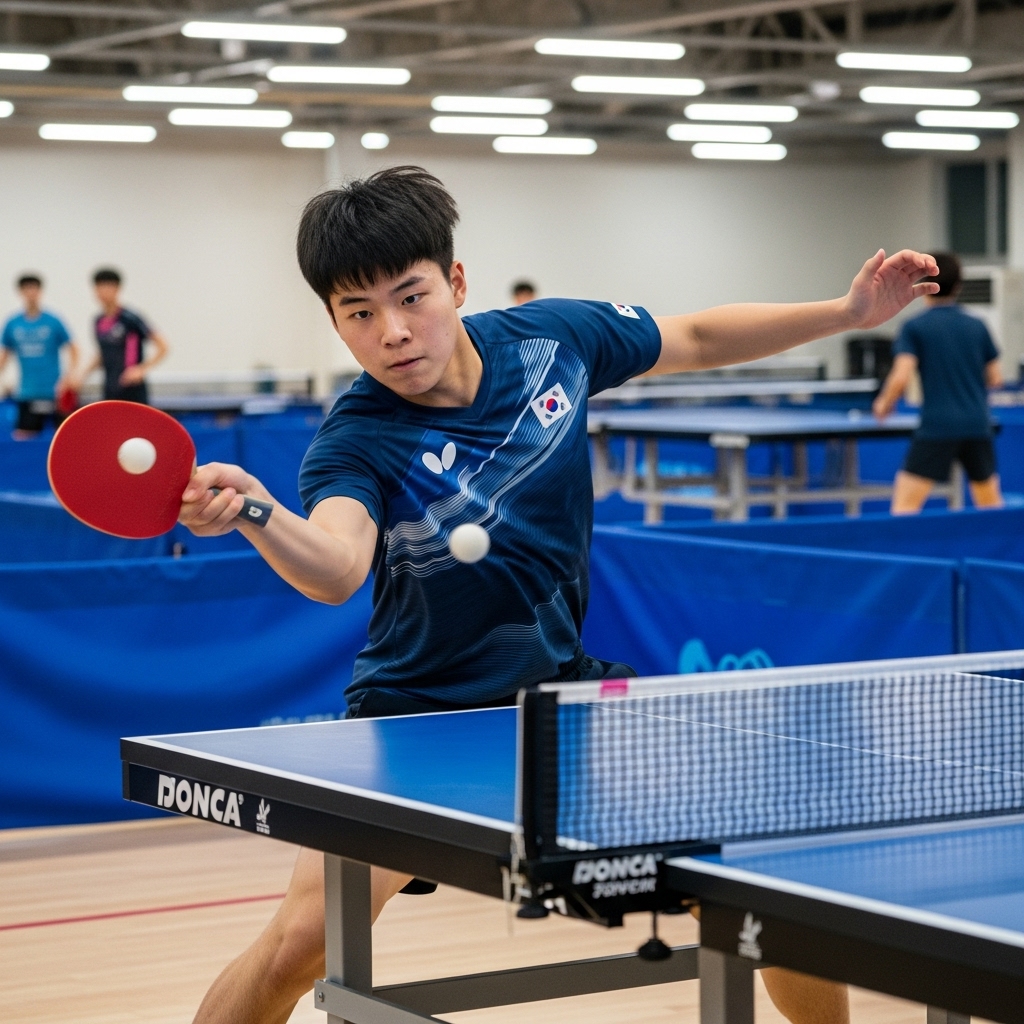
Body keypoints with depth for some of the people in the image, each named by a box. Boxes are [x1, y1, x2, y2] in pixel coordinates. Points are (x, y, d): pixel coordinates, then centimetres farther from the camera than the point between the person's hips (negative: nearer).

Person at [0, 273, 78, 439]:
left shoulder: (53, 322, -3)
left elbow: (72, 350, 1)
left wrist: (68, 375, -13)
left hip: (53, 393, -2)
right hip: (27, 393, 2)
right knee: (22, 437, -1)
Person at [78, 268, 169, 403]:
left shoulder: (130, 319, -12)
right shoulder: (99, 322, 7)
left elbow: (162, 347, -12)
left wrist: (142, 369, -20)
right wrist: (86, 372, 10)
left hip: (133, 393, -6)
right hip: (110, 394, 6)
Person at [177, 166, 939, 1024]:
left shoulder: (552, 338, -11)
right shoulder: (357, 441, -24)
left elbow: (698, 340, 8)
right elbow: (336, 568, -46)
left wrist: (851, 311, 2)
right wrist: (255, 514, -66)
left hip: (564, 684, 4)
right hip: (422, 713, -4)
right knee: (298, 943, -20)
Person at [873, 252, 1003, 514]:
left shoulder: (914, 327, -1)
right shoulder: (977, 326, 9)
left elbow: (902, 376, -12)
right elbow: (995, 378, 12)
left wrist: (884, 403, 6)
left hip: (937, 426, -4)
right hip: (978, 427, 4)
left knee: (905, 503, -6)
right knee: (991, 504, 16)